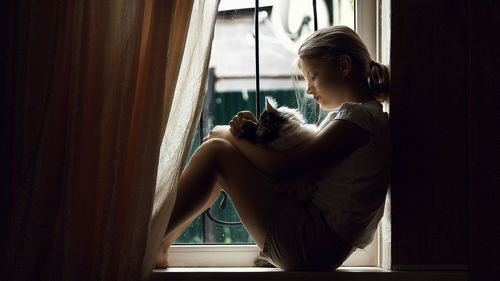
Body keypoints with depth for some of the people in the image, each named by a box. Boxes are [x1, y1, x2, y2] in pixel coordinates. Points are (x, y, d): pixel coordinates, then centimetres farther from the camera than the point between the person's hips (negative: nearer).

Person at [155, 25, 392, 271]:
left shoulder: (360, 115, -12)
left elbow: (282, 167, -16)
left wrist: (227, 135, -2)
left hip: (311, 247, -10)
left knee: (215, 152, -10)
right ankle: (161, 244, 14)